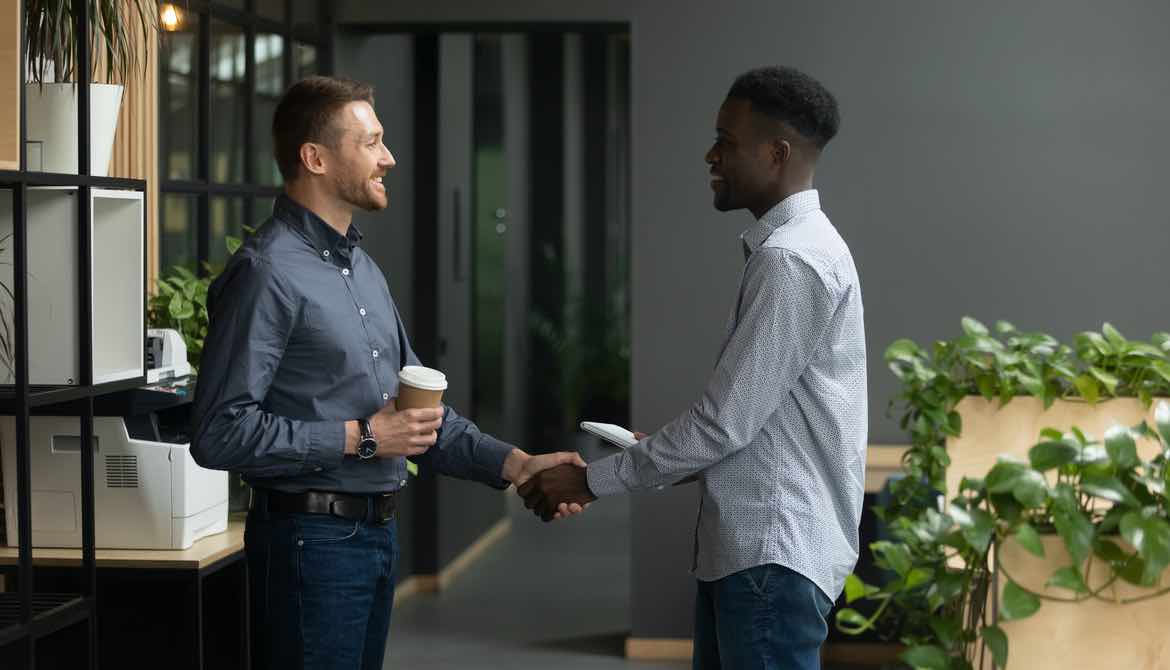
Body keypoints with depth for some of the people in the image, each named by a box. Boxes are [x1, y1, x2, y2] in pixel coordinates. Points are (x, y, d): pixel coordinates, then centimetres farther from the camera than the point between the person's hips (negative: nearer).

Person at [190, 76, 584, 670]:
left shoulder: (362, 267, 15)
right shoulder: (267, 272, -15)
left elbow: (418, 409, 19)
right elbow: (219, 433, -22)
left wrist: (513, 464, 6)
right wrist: (360, 438, -18)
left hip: (377, 532, 9)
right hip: (311, 534, -9)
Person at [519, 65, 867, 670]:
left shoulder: (791, 261, -17)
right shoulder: (783, 247, 15)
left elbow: (725, 421, -19)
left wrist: (592, 481, -11)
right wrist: (652, 455, 14)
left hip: (773, 557, -10)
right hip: (746, 548, 10)